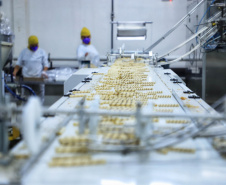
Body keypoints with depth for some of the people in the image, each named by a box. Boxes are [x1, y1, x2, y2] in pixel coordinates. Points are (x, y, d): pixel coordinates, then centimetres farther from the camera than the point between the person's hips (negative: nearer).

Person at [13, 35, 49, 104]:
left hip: (39, 78, -1)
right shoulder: (24, 52, 9)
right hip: (26, 78, 1)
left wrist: (44, 72, -14)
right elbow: (18, 64, 9)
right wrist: (15, 72, -7)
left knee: (39, 97, -2)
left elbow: (46, 64, 5)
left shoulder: (42, 52, 6)